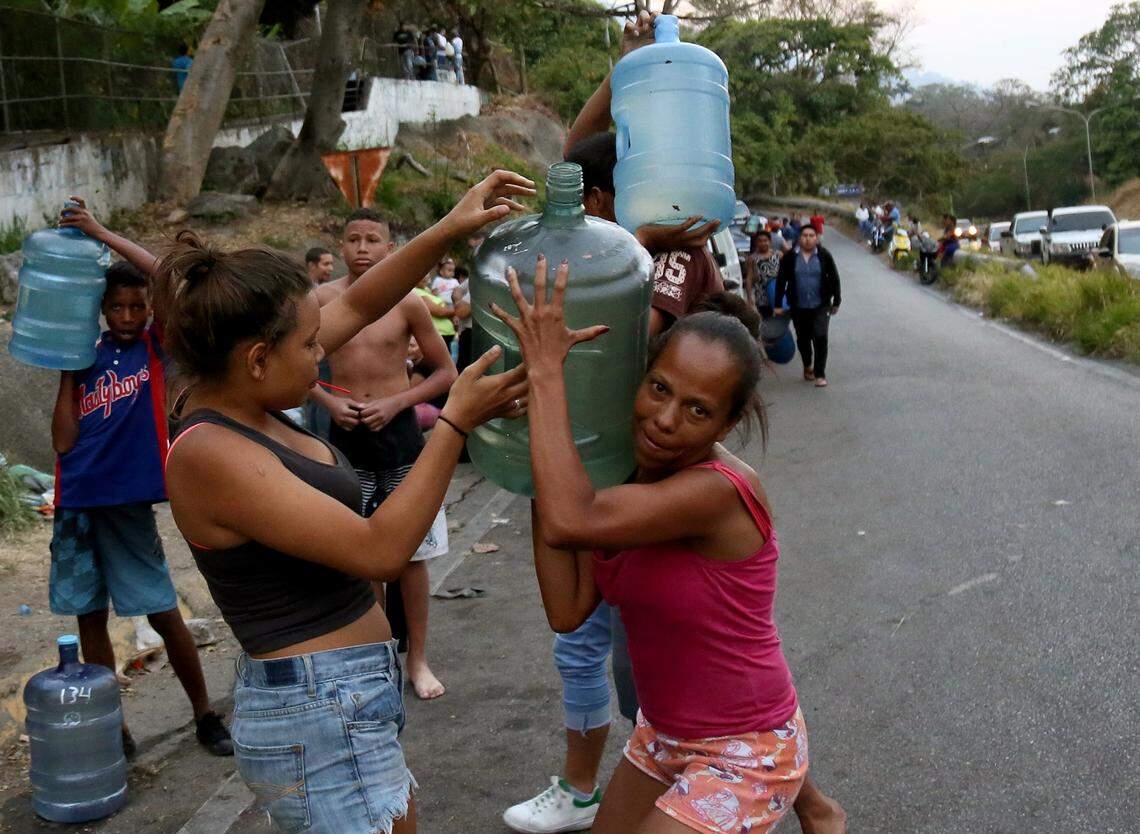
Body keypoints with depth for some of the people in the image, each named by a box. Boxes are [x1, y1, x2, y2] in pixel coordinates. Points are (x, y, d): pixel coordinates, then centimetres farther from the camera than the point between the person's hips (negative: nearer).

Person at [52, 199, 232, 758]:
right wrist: (67, 368, -4)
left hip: (128, 502, -4)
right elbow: (63, 441, 0)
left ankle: (204, 714, 18)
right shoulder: (86, 359, 7)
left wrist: (102, 233, -16)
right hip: (76, 503, 4)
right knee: (89, 617, 10)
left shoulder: (156, 348, 0)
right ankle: (112, 727, 23)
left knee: (164, 615, 1)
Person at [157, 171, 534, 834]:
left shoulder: (241, 403, 3)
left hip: (348, 695, 10)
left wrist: (450, 230, 5)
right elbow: (380, 550, -25)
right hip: (318, 712, -10)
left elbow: (357, 306, 12)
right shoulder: (211, 454, -22)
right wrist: (456, 421, -21)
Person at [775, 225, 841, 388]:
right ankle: (807, 366, 38)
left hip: (820, 306, -2)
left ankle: (820, 374, -6)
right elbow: (781, 281, 1)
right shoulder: (790, 257, -2)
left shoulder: (824, 256, -3)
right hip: (798, 306, 2)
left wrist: (836, 302, 5)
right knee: (802, 339, 13)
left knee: (820, 337, -12)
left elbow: (834, 279, 4)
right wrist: (778, 304, -1)